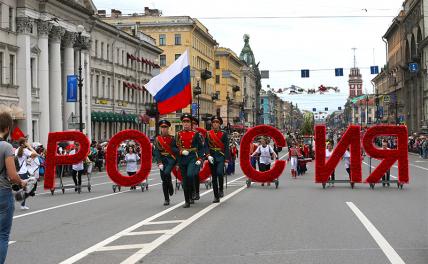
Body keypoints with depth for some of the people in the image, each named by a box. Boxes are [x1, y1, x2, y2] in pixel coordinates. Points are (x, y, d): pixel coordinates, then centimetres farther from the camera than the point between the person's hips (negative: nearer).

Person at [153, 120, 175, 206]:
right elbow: (156, 152, -1)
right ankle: (166, 199, 8)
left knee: (166, 173, -28)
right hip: (162, 160, 2)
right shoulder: (157, 139, 5)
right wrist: (159, 163, -12)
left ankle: (170, 187, 0)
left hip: (171, 159, -2)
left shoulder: (172, 138, 4)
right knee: (164, 180, 1)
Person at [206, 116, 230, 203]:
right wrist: (208, 155, -15)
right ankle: (216, 197, 11)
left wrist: (226, 160, -7)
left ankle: (221, 189, -1)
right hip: (212, 157, 2)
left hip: (221, 156, -2)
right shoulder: (208, 134, 5)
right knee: (214, 177, 5)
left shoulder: (224, 134, 0)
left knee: (219, 172, -25)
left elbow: (226, 147, -2)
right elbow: (206, 146, 1)